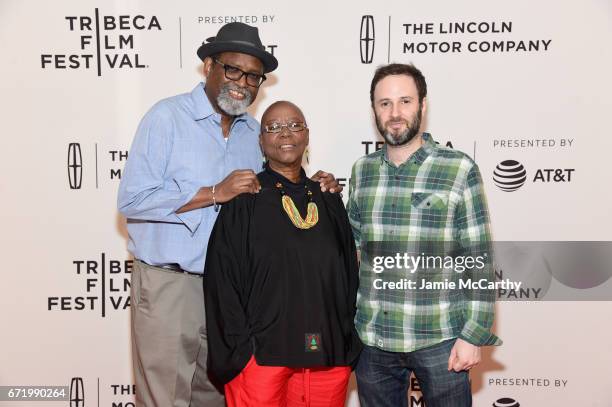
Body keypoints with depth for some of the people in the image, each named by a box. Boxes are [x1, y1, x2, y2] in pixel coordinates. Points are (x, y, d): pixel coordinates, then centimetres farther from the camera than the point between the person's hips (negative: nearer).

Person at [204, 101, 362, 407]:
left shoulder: (329, 201, 11)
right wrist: (239, 351, -10)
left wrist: (348, 344, 7)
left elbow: (350, 276, 13)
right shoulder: (243, 202, -3)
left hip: (330, 359, 4)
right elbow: (222, 283, -6)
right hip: (261, 358, -4)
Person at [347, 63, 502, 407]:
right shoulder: (362, 171, 4)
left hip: (440, 340, -3)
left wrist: (474, 335, -9)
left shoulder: (459, 169, -8)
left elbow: (479, 261, -7)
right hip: (374, 339, 4)